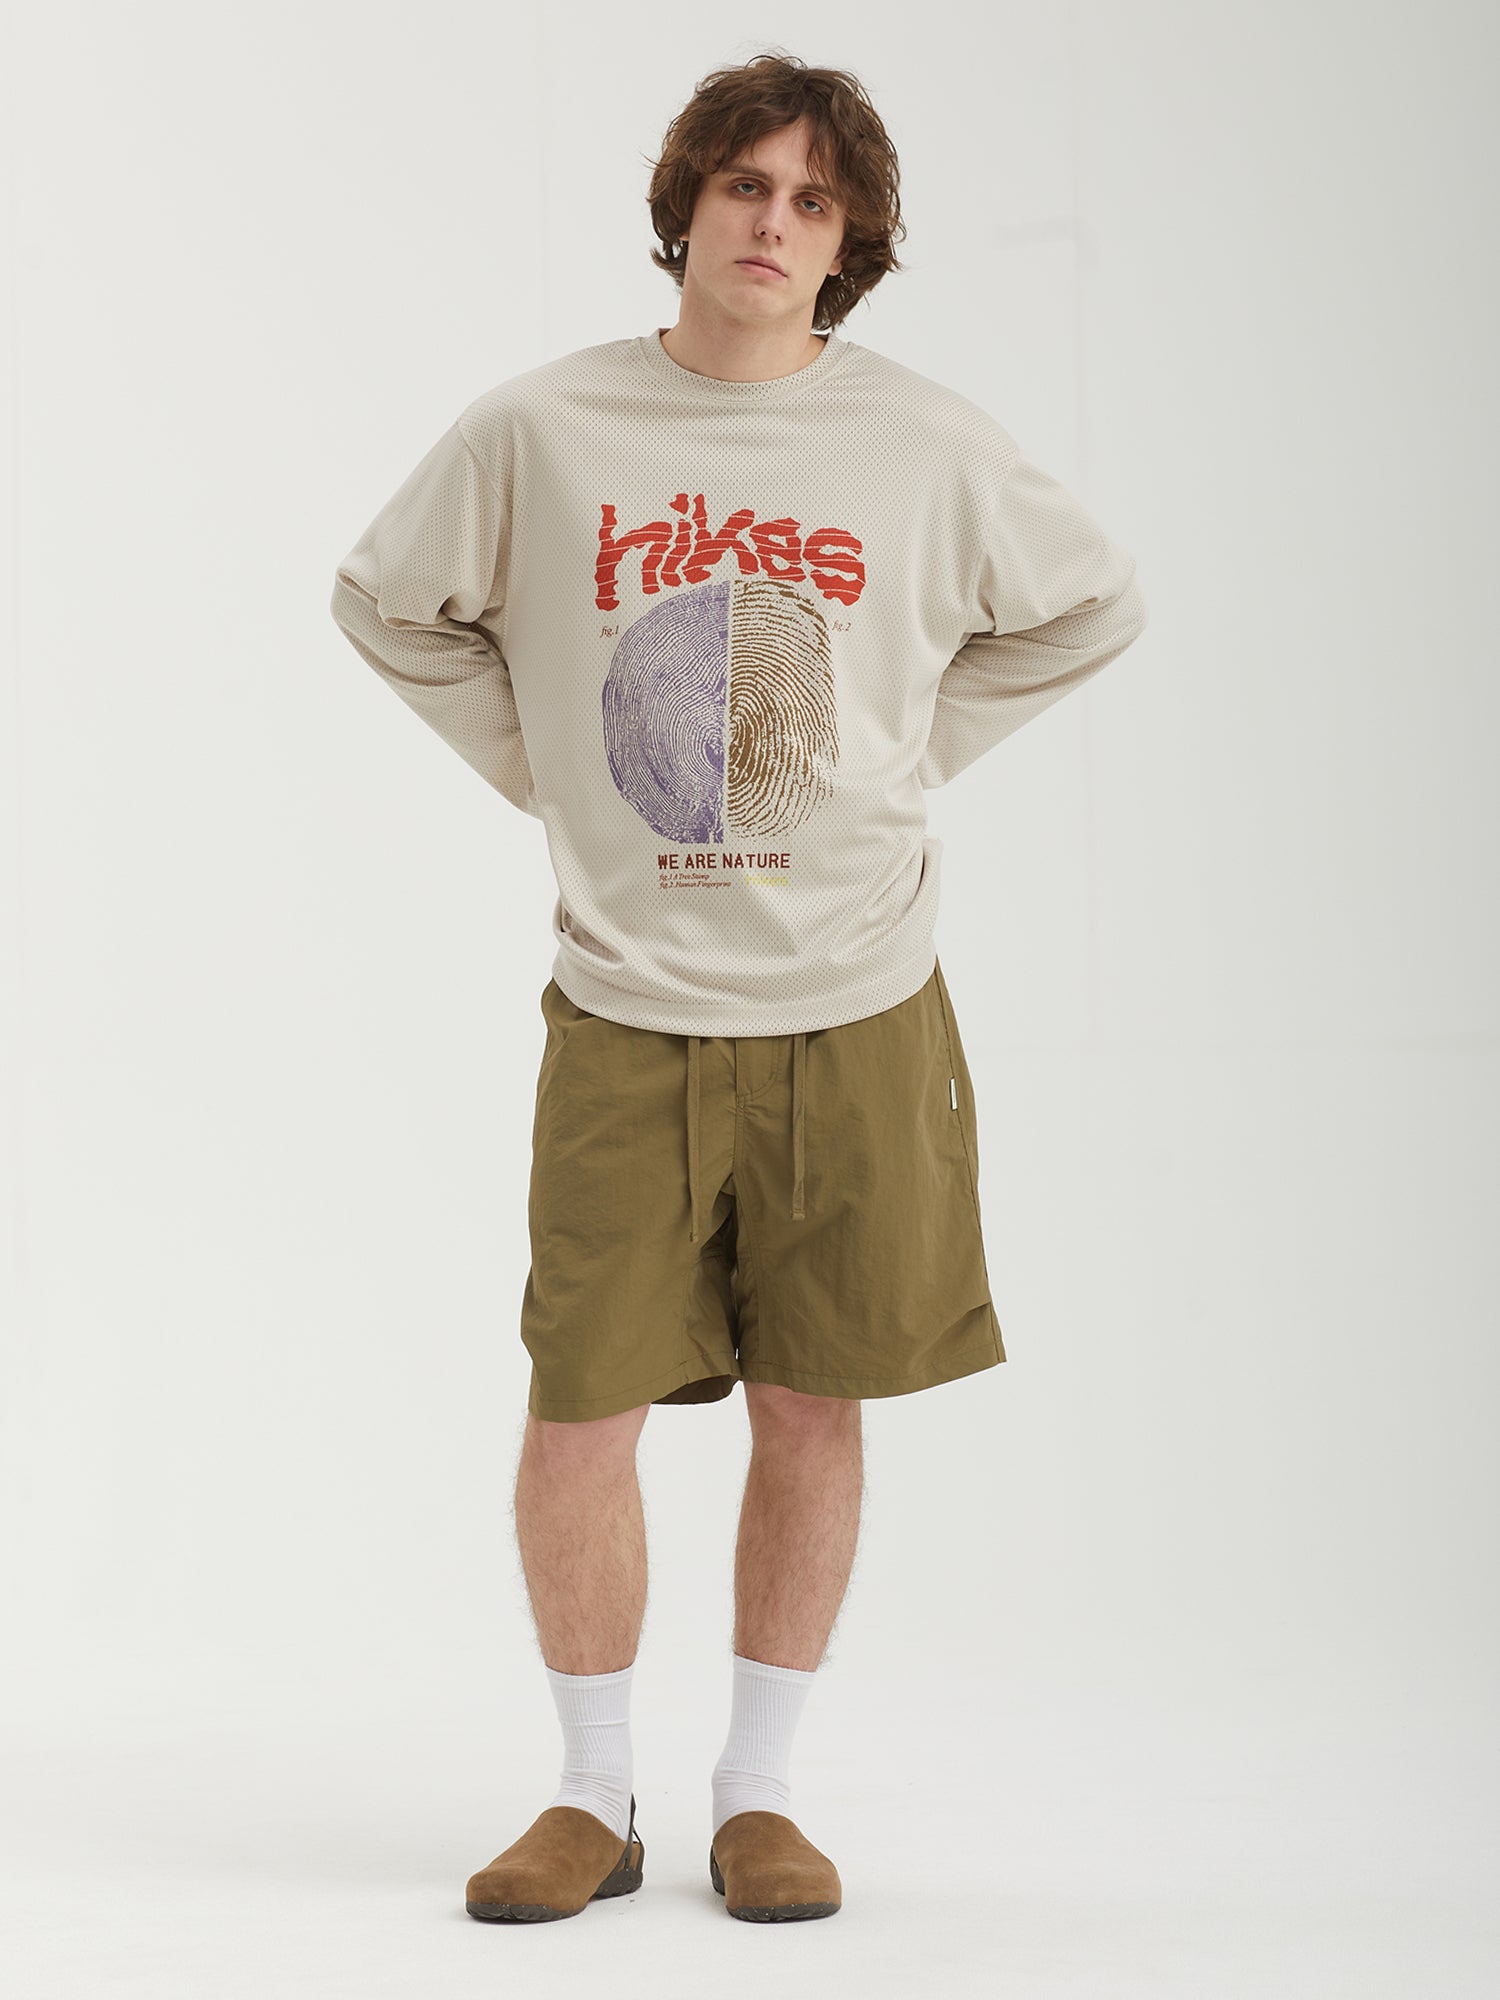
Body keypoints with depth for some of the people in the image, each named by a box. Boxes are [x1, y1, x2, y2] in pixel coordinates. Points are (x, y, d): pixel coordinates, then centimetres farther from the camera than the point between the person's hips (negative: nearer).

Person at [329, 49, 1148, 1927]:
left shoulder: (926, 445, -1)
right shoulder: (535, 434, -3)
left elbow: (1089, 604, 15)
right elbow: (386, 605, 14)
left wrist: (904, 759, 7)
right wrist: (541, 770, 5)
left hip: (858, 1014, 1)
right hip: (625, 1016, 0)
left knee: (811, 1413, 6)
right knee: (577, 1421, -1)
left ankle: (755, 1792, 21)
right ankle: (594, 1797, 18)